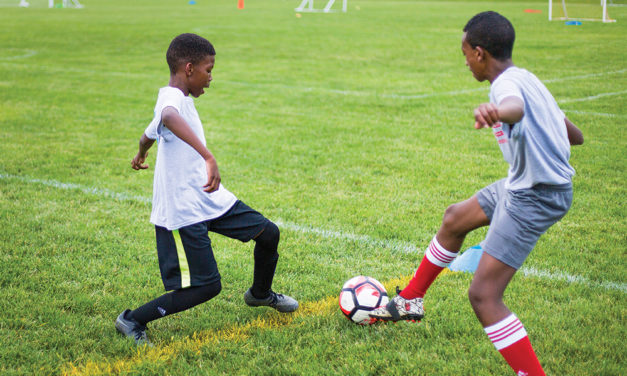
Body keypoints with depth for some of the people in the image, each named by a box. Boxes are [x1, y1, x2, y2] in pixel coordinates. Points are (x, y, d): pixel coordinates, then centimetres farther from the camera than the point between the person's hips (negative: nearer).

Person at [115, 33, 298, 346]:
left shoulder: (181, 99, 12)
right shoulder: (172, 97, -20)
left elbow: (149, 134, 32)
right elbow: (170, 118, -47)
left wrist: (141, 155, 54)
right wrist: (209, 158, -58)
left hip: (211, 199, 9)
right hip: (182, 212, -9)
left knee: (268, 233, 8)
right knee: (206, 287, -7)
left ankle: (261, 293, 37)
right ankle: (132, 320, 8)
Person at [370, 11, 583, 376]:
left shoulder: (507, 83, -22)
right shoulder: (525, 78, 7)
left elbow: (516, 107, -50)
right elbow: (575, 136, 15)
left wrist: (496, 111, -74)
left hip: (534, 197, -11)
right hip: (525, 182, 11)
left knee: (484, 294, -12)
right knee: (455, 218, 29)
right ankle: (409, 302, 47)